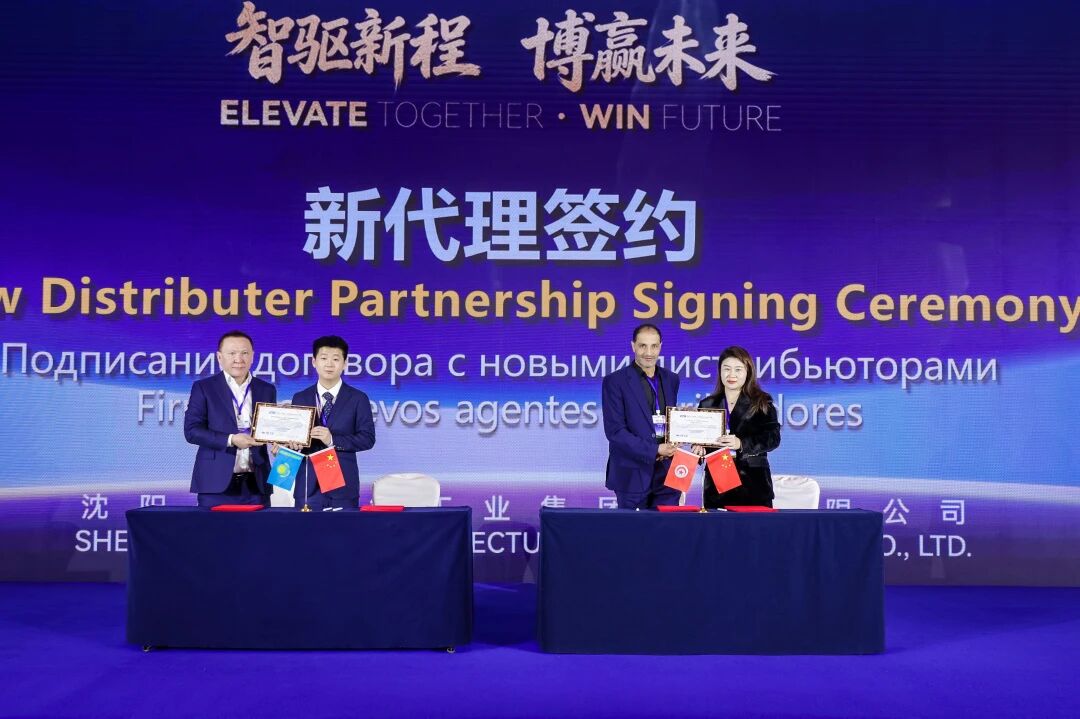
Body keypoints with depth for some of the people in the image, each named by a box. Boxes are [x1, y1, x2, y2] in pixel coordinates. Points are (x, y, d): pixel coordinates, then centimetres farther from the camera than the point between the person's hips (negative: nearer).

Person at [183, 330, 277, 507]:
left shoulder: (267, 390, 13)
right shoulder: (203, 388, 3)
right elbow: (191, 430, -5)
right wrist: (230, 440, -16)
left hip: (256, 484, 3)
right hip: (217, 483, -3)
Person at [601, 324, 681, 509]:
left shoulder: (671, 379, 12)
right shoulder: (615, 381, -5)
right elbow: (614, 431, -11)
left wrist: (672, 449, -2)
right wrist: (654, 450, -17)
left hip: (667, 473, 4)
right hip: (633, 474, -4)